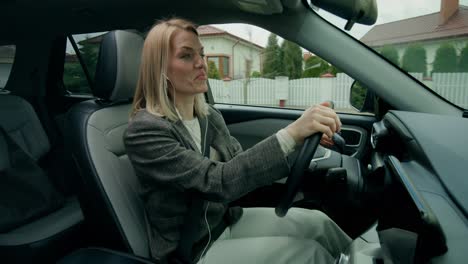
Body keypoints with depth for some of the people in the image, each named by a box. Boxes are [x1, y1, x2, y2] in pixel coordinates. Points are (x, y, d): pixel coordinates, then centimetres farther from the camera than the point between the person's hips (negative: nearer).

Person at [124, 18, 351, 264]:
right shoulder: (144, 132, -22)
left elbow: (241, 165, -1)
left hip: (228, 221, 6)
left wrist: (303, 139, -14)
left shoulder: (209, 116, 0)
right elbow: (217, 182, -32)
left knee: (317, 223, -5)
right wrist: (291, 134, -39)